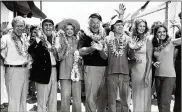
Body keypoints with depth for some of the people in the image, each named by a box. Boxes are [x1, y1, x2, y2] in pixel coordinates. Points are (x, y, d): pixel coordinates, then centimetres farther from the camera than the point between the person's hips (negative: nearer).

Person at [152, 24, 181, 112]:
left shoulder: (171, 42, -4)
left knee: (165, 103, -9)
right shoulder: (155, 46, 8)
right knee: (159, 102, 14)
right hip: (157, 75, 5)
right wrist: (154, 63, -3)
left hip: (169, 76, -5)